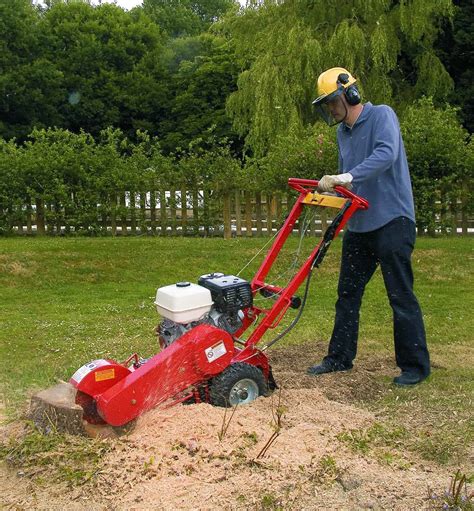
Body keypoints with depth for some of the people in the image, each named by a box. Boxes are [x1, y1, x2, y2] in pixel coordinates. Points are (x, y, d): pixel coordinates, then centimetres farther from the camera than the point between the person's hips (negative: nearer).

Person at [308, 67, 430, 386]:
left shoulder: (381, 115, -8)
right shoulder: (343, 132, 15)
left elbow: (387, 154, -27)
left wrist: (345, 177, -35)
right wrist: (330, 191, 1)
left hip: (392, 220, -8)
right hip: (358, 225, 8)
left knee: (401, 296, -3)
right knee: (348, 294, 12)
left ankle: (415, 366, 8)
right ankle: (340, 358, 23)